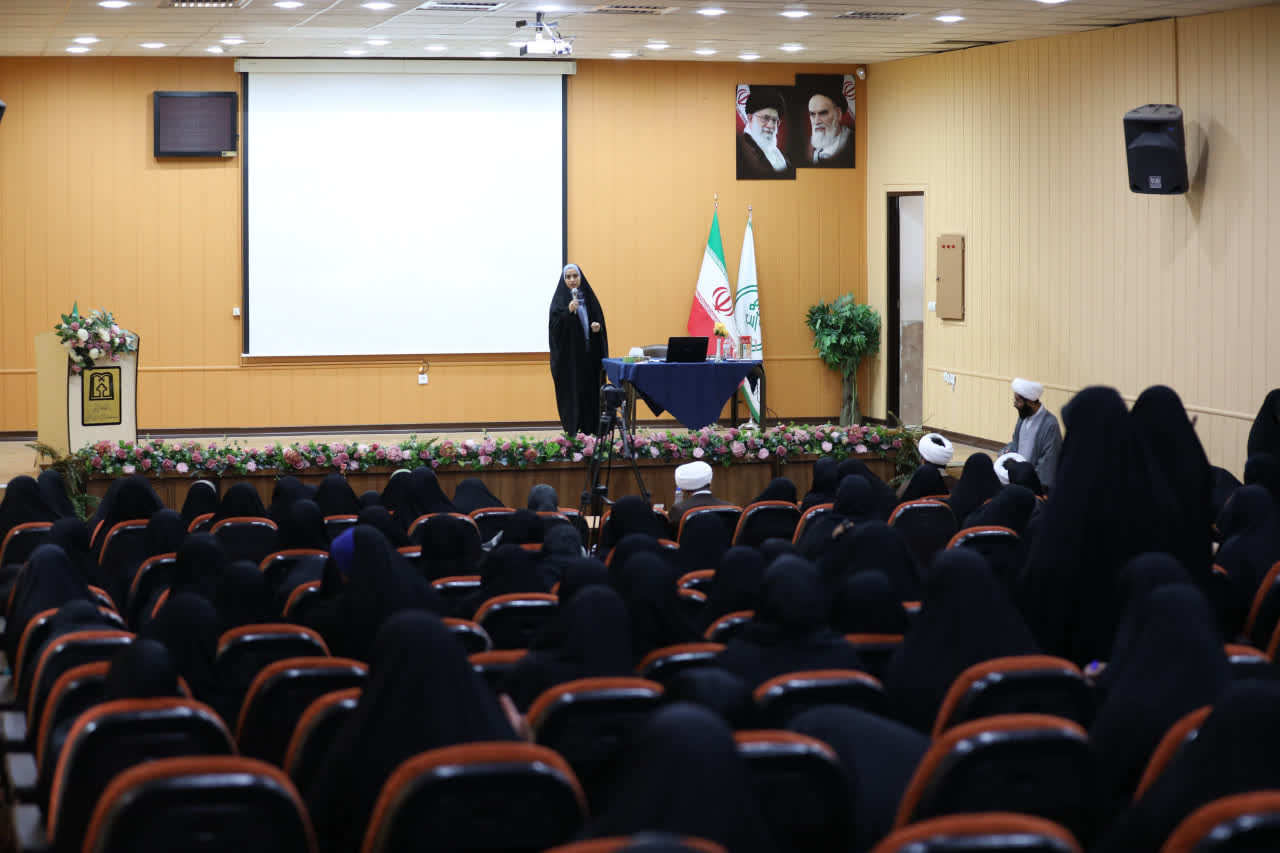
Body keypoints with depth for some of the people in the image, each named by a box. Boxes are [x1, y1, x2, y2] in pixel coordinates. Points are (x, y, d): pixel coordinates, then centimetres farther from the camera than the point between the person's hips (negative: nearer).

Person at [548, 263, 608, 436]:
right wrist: (568, 311, -25)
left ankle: (591, 431, 9)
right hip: (569, 354, -4)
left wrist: (597, 327, -7)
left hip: (590, 355, 4)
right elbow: (554, 326, -12)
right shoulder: (559, 299, -1)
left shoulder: (589, 297, 10)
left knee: (591, 392, 3)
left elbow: (599, 320, 14)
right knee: (572, 394, -5)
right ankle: (574, 434, -2)